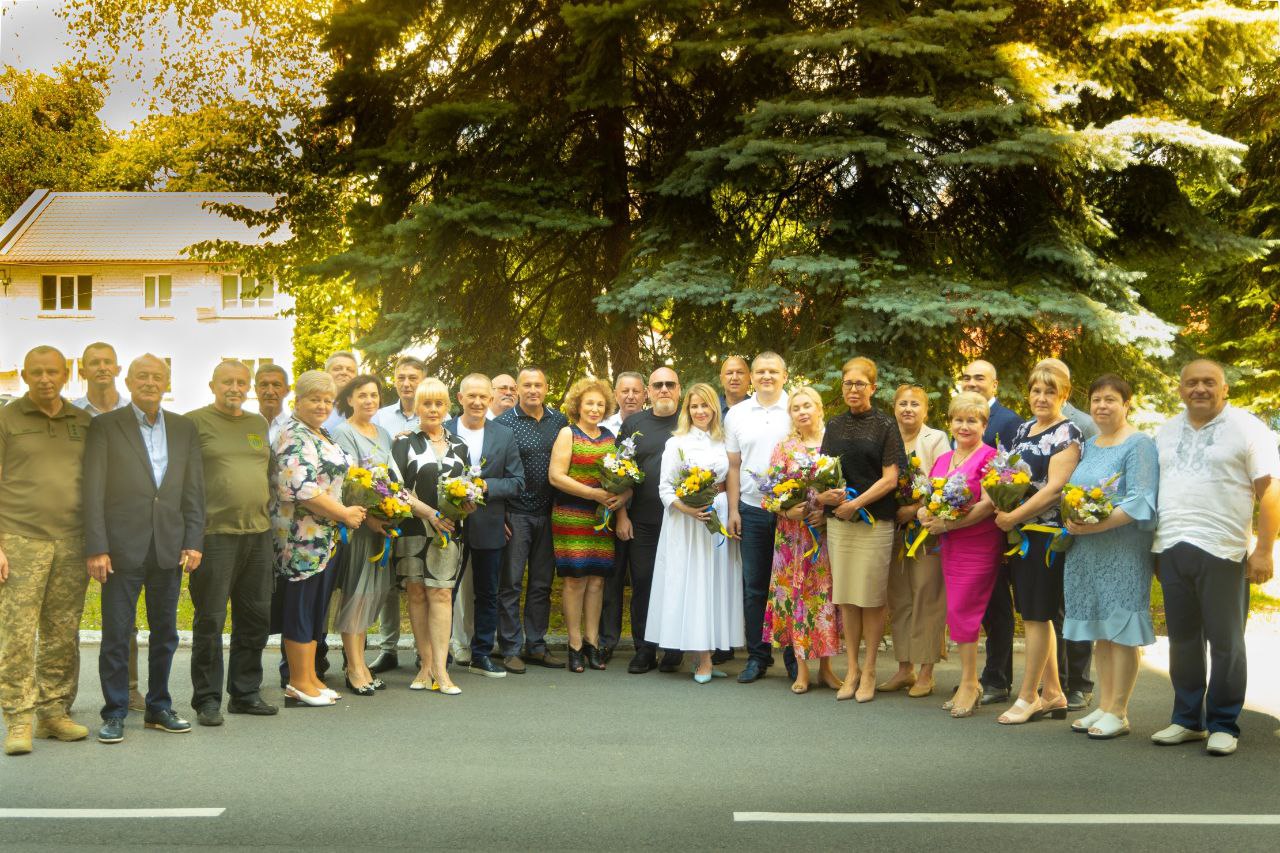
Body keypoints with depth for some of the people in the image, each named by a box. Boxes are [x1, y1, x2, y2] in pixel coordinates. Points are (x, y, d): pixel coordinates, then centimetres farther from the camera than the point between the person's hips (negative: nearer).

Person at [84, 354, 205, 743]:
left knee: (165, 633, 11)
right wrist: (96, 548, -12)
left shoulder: (184, 429, 10)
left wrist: (194, 542, 1)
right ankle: (114, 714, 11)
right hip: (123, 547, -4)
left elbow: (194, 490, 9)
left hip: (169, 547, 4)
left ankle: (159, 707, 23)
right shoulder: (105, 426, -1)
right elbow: (93, 491, -5)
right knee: (116, 634, 1)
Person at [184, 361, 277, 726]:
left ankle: (245, 693, 21)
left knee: (255, 619, 10)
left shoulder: (259, 423, 16)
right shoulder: (195, 422, -2)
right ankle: (207, 699, 7)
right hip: (215, 532, -6)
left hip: (258, 532, 6)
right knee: (210, 620, -1)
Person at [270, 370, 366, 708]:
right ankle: (299, 682, 5)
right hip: (304, 537, -10)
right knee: (301, 606, -2)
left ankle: (310, 676, 20)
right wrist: (345, 514, -16)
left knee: (316, 606, 13)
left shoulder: (319, 436, 17)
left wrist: (354, 512, 18)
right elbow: (303, 489, -24)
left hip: (326, 537, 10)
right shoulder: (295, 438, -14)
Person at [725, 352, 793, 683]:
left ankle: (795, 656, 12)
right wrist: (733, 510, 5)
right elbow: (734, 466, 10)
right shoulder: (736, 415, 9)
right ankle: (757, 656, 16)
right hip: (752, 510, 3)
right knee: (754, 587, 7)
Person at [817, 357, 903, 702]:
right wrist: (825, 493, -9)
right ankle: (851, 669, 15)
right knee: (846, 598, 6)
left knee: (871, 598, 0)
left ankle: (868, 671, 10)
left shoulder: (884, 425, -1)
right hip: (839, 521, 4)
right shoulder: (835, 426, 12)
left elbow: (890, 479, -7)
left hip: (875, 521, -4)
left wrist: (856, 503, -14)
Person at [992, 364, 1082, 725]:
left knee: (1036, 615, -1)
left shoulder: (1066, 433, -9)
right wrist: (1002, 510, 7)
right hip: (1020, 532, 8)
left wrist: (1013, 517, -16)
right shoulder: (1025, 428, 14)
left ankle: (1027, 697, 7)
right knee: (1034, 614, 11)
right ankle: (1053, 693, 21)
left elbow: (1055, 488, -18)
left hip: (1046, 533, -8)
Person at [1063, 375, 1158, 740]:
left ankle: (1118, 712, 1)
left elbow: (1139, 502, -15)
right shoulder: (1088, 446, 16)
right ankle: (1105, 705, 18)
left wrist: (1096, 525, -22)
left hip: (1123, 552, -7)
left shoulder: (1139, 445, -7)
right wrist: (1071, 520, 1)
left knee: (1120, 630, -4)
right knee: (1100, 631, 11)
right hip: (1087, 552, 7)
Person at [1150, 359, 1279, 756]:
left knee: (1225, 642, 2)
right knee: (1182, 640, 11)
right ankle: (1187, 719, 21)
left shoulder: (1246, 428, -1)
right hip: (1172, 549, 5)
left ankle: (1223, 725, 11)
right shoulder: (1167, 432, 15)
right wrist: (1151, 545, 10)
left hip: (1221, 551, -5)